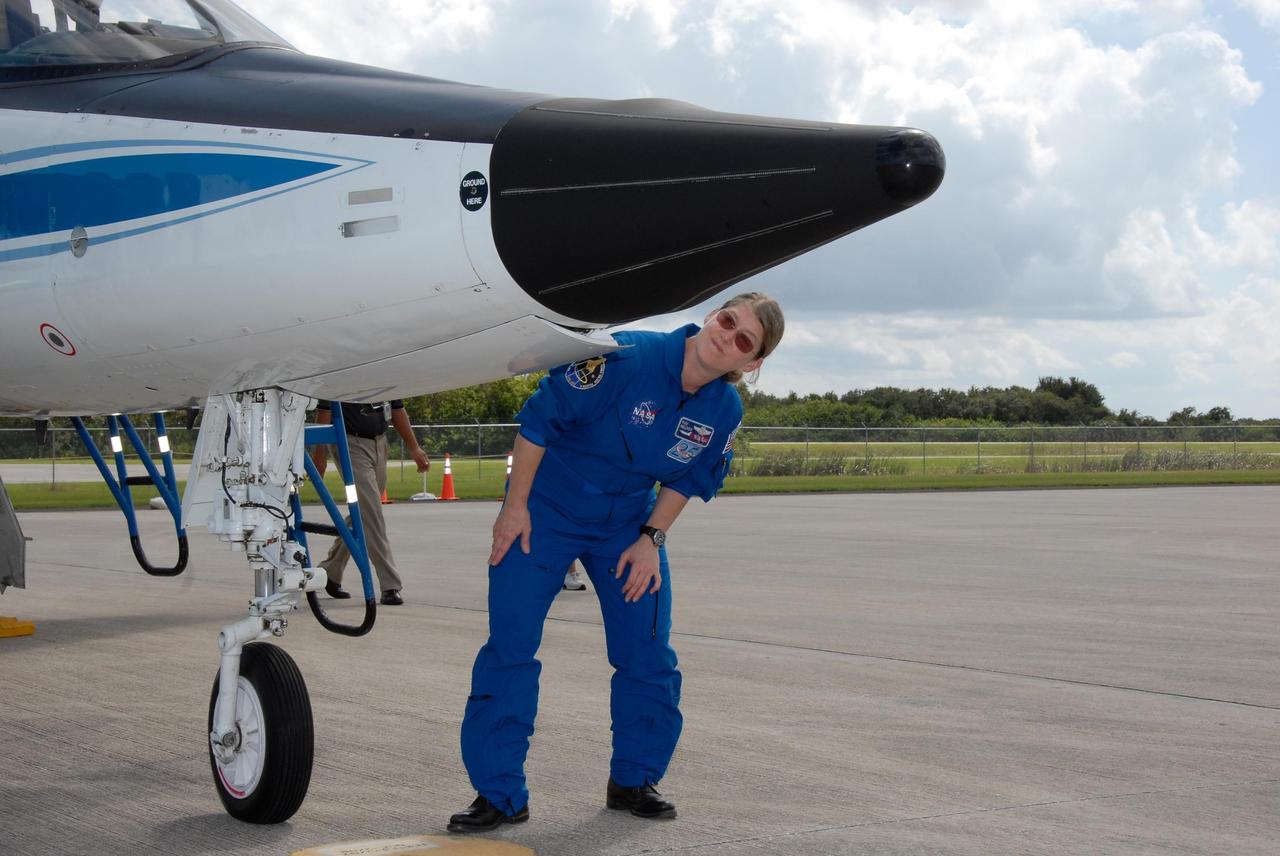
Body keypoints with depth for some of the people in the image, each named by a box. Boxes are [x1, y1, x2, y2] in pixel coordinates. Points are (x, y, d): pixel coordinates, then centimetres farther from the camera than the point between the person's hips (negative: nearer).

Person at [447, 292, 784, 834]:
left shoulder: (725, 411, -10)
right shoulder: (625, 357, -28)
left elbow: (687, 481, 5)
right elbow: (540, 418, -20)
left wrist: (651, 538, -6)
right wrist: (515, 506, -16)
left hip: (629, 522, 5)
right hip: (546, 509, -4)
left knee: (648, 652, 3)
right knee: (510, 642, -8)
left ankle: (633, 781, 23)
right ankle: (499, 794, 1)